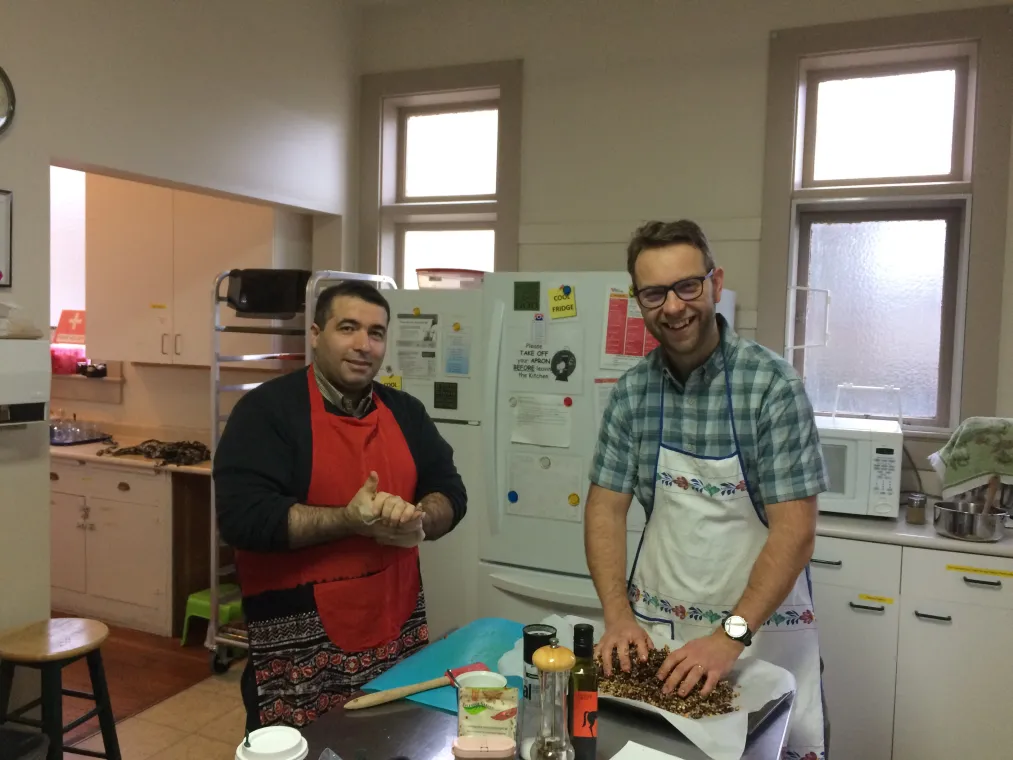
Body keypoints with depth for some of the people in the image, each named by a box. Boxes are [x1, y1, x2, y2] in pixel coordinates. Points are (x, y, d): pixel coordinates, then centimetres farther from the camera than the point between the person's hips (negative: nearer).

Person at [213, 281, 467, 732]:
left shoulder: (406, 412, 8)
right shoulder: (266, 410, -9)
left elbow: (450, 494, 8)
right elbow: (242, 517, -19)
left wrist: (416, 520, -14)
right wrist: (352, 520, -24)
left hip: (400, 632, 5)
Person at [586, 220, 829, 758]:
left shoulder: (772, 385, -17)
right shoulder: (631, 391, -4)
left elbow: (795, 530, -19)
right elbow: (606, 507, -3)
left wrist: (731, 635, -26)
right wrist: (619, 616, -15)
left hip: (760, 628, -3)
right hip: (655, 628, 4)